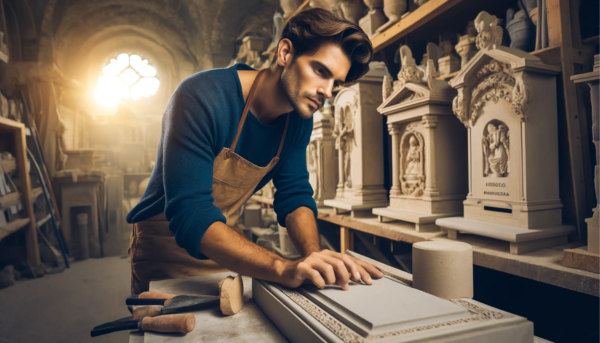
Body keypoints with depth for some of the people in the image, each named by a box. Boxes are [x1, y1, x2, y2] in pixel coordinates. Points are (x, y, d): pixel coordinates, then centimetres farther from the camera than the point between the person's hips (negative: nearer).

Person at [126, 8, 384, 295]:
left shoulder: (300, 118, -8)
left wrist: (315, 257, -26)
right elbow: (190, 216, -36)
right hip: (165, 247, -4)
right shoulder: (201, 98, -29)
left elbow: (294, 196, -8)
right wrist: (282, 268, -46)